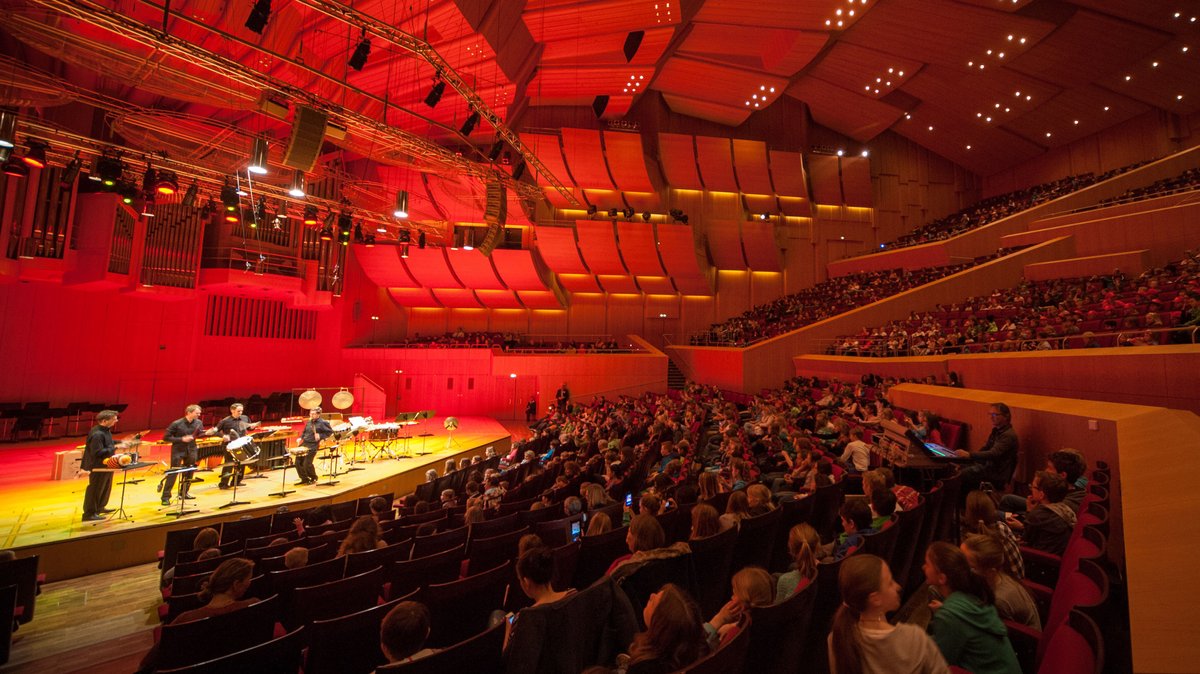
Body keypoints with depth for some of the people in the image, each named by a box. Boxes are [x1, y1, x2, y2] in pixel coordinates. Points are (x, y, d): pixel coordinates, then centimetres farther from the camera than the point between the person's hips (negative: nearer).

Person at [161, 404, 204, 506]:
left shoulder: (198, 423, -3)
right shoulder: (176, 424, -15)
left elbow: (200, 434, 11)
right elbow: (165, 438, -11)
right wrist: (181, 439, -21)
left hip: (191, 451, 5)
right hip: (178, 451, -5)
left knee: (189, 473, 12)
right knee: (172, 474, -4)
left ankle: (183, 493, 27)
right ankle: (166, 497, 3)